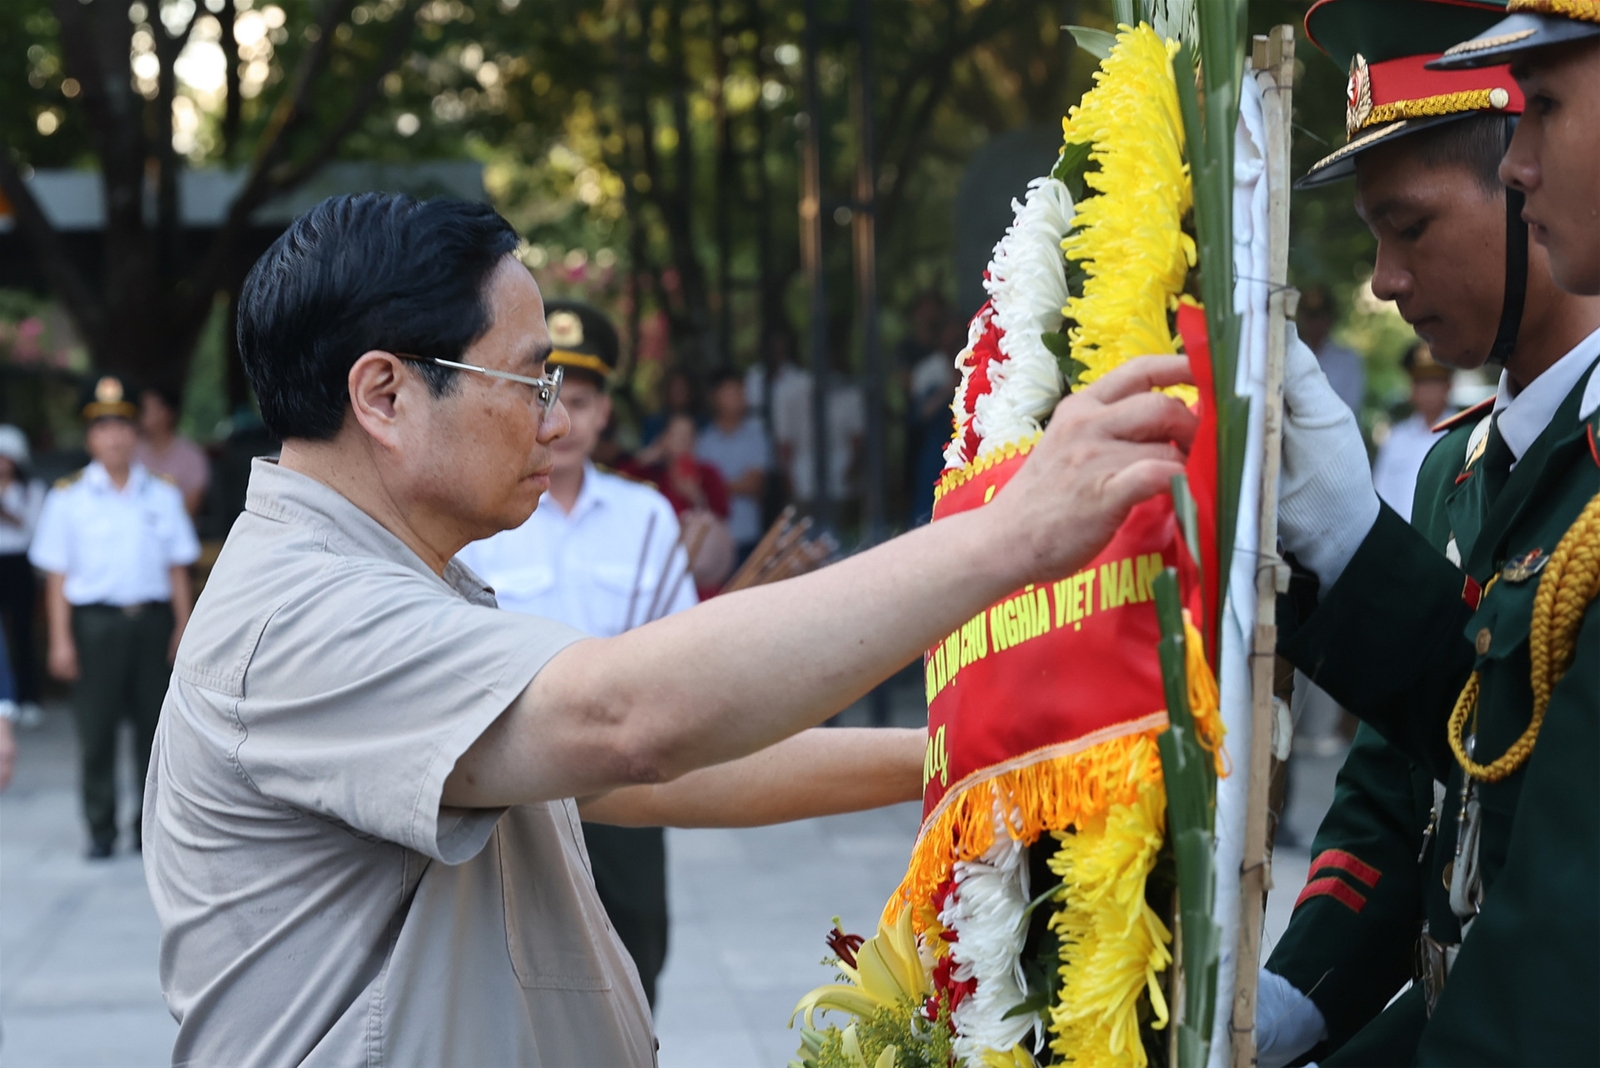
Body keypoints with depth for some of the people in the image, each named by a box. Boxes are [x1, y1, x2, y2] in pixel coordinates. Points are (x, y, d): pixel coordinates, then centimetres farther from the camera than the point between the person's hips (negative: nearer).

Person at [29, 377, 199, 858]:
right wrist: (61, 640, -4)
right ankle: (101, 831, 10)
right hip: (95, 622, -2)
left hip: (152, 619, 2)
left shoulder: (164, 496, 9)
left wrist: (182, 629, 5)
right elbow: (57, 575, 1)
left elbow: (178, 569, 12)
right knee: (95, 731, 0)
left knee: (153, 724, 6)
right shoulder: (68, 498, 2)